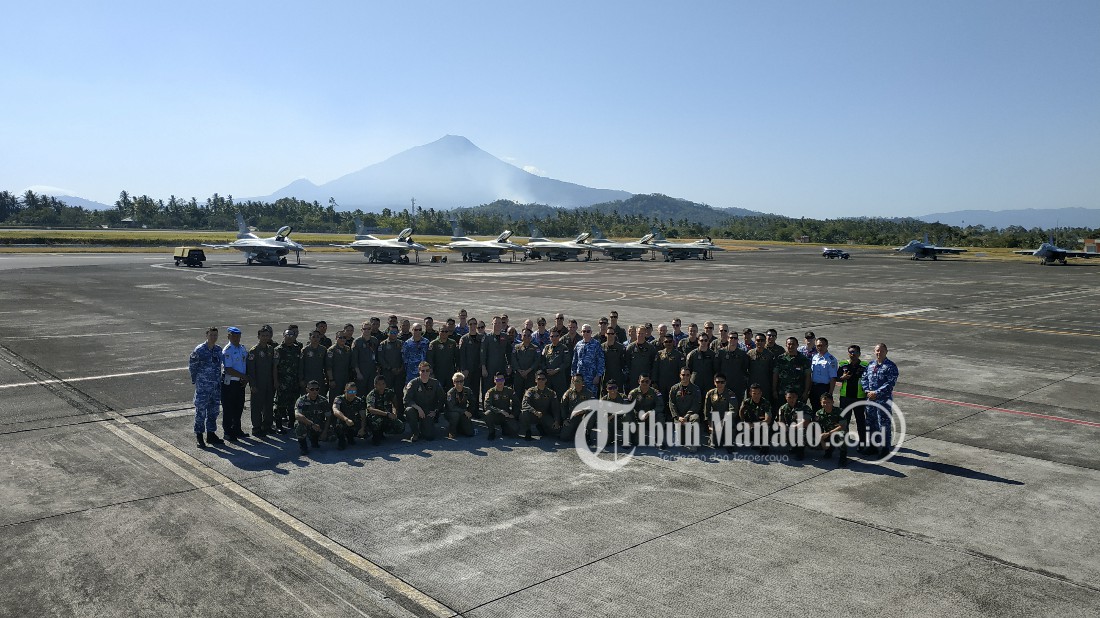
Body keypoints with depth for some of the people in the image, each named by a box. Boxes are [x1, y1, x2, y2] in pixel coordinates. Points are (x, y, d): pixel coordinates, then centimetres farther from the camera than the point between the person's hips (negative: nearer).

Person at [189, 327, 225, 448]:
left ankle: (211, 434, 23)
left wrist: (219, 380, 13)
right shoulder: (199, 350, -10)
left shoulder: (218, 350, 6)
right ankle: (199, 435, 7)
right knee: (201, 410, -2)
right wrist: (195, 380, 0)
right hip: (203, 386, -6)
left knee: (214, 410, 12)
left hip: (216, 386, 6)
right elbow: (191, 365, -2)